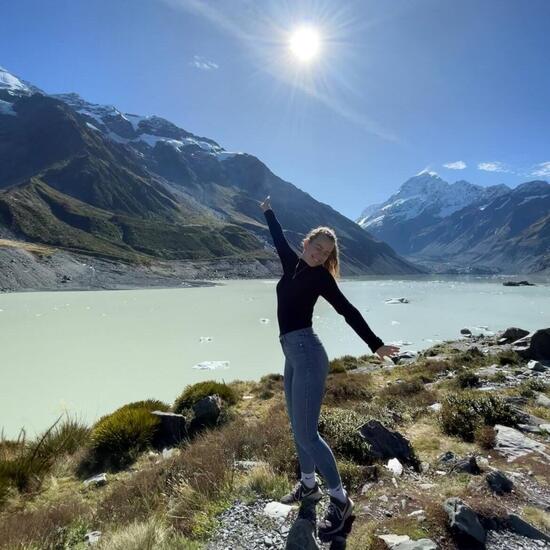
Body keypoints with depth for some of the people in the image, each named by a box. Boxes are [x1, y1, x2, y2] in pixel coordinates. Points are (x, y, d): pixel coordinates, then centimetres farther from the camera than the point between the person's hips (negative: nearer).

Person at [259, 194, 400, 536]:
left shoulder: (319, 275, -5)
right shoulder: (293, 264, 11)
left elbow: (347, 310, -8)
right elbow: (280, 239, 29)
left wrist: (376, 344, -11)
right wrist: (268, 211, 44)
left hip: (307, 353, -7)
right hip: (292, 354, 7)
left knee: (307, 433, -8)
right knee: (298, 427, 15)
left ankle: (341, 500, 6)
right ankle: (309, 485, 32)